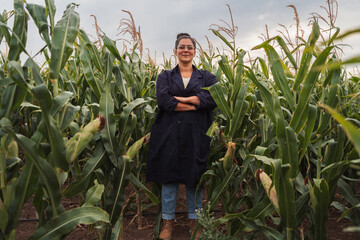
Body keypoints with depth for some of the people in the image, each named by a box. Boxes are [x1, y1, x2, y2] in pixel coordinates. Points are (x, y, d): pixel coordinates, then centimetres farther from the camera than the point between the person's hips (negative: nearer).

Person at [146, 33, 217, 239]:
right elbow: (163, 101, -10)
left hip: (196, 135, 0)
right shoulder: (165, 76, 9)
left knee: (195, 177, 8)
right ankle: (168, 220, 24)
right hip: (169, 134, 0)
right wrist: (195, 105, -13)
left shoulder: (206, 77, 10)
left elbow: (214, 98, -10)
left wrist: (180, 99, -13)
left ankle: (195, 219, 27)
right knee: (169, 176, 7)